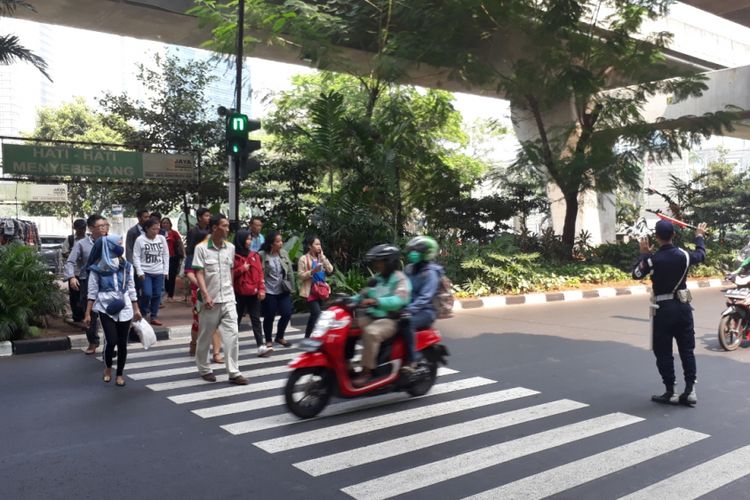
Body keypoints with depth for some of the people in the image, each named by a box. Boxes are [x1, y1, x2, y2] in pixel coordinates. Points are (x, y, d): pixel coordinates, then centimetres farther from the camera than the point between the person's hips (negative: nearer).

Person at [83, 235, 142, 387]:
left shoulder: (126, 266, 5)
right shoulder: (97, 268, -3)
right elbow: (92, 292, 0)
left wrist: (136, 309, 10)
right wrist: (88, 313, -1)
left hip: (124, 308, 3)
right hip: (106, 307, -3)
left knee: (122, 342, 4)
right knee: (111, 340, -13)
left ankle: (120, 374, 20)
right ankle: (107, 368, 16)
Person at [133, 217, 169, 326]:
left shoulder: (162, 239, 3)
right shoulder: (140, 240, -7)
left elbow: (166, 255, 9)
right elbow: (136, 257, -5)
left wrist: (166, 271, 6)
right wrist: (139, 272, -10)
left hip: (159, 272, 3)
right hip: (145, 272, -3)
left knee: (157, 295, 5)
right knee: (147, 294, -11)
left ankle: (154, 317, 17)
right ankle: (142, 315, 11)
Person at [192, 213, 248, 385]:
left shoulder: (230, 247, 6)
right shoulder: (201, 248, -8)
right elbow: (199, 273, -12)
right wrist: (205, 295, -21)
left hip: (228, 299, 4)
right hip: (210, 299, -4)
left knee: (232, 334, -4)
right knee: (205, 336, 10)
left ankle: (234, 372, 0)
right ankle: (204, 369, 28)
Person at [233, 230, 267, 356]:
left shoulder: (255, 255, 7)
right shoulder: (233, 256, -4)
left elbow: (260, 273, 4)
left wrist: (261, 289, -4)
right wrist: (241, 269, -13)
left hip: (253, 293, 3)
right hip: (239, 293, -3)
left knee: (256, 319, 0)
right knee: (237, 319, 9)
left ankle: (261, 346, -4)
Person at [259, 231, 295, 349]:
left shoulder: (284, 253, 2)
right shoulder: (262, 255, -12)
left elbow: (290, 272, 6)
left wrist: (291, 287, 7)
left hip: (283, 290, 4)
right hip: (269, 291, -4)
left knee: (287, 313, 2)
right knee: (269, 317, 6)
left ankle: (280, 337, 26)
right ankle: (268, 341, 25)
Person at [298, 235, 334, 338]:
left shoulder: (321, 258, 13)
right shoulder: (303, 259, -6)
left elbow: (330, 270, 2)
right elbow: (300, 275, -10)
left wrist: (322, 256, -4)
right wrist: (313, 271, -23)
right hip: (311, 291, -6)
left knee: (314, 315, 9)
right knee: (317, 313, -16)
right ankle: (308, 337, -5)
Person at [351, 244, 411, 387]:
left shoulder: (400, 279, -9)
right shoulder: (377, 278, 17)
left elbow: (399, 300, -27)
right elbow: (364, 294, 18)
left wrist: (375, 301, -39)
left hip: (391, 320, -8)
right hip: (372, 316, 8)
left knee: (370, 332, -36)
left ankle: (367, 371, -26)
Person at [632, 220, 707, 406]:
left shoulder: (652, 259, -15)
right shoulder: (683, 255, -4)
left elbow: (636, 274, 2)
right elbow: (701, 255, 19)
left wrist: (644, 254, 12)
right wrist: (699, 237, 36)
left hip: (663, 310, -4)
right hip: (683, 307, 4)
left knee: (663, 353, 5)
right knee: (687, 350, 12)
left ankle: (670, 392, 8)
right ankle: (690, 389, 10)